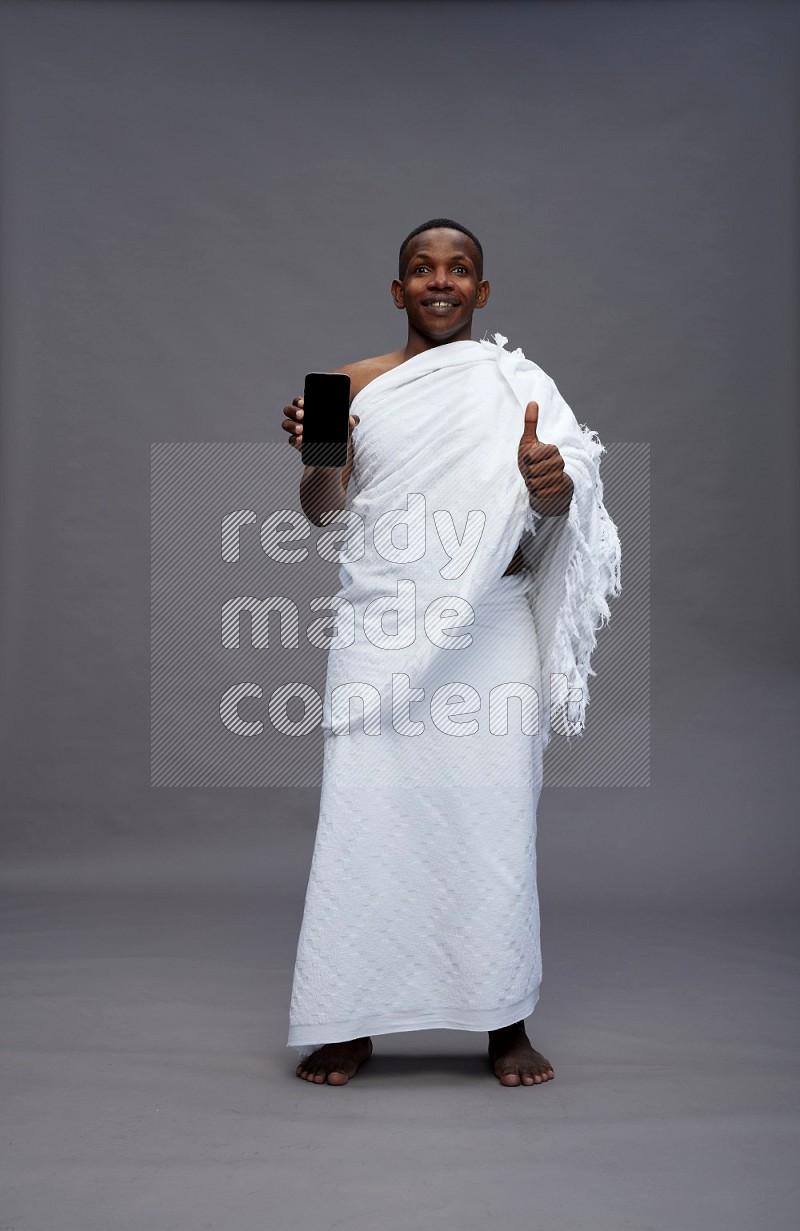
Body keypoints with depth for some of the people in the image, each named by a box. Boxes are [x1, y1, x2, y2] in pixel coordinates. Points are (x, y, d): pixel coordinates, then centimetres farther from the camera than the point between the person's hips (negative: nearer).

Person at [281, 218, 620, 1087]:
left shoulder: (517, 385, 8)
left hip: (491, 625, 0)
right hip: (380, 625, 1)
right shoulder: (356, 384, 12)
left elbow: (557, 510, 0)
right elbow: (324, 513, 8)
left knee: (494, 812, -1)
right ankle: (349, 1024, 9)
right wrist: (316, 453, -13)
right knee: (364, 811, -3)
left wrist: (551, 483, -24)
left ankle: (505, 1024, 11)